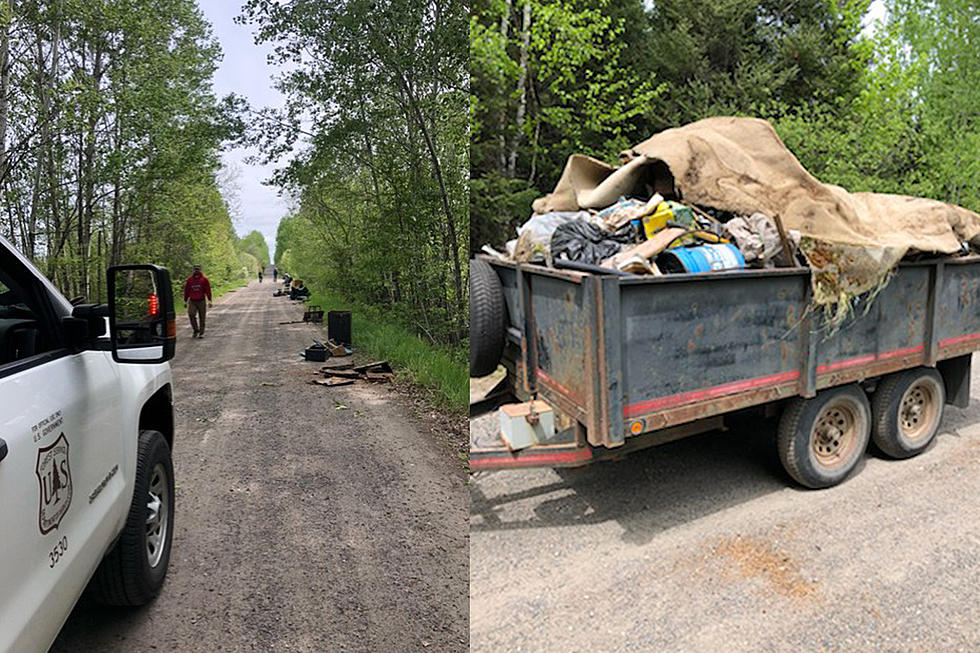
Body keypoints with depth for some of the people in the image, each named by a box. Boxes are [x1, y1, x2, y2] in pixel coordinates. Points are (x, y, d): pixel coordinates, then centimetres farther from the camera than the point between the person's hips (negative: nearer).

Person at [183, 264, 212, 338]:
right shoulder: (189, 280, 7)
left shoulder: (204, 279, 1)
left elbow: (208, 290, 0)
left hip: (201, 301, -1)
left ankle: (201, 333, 12)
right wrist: (185, 301, 13)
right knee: (191, 314, -16)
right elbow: (186, 291, 13)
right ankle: (196, 330, 1)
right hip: (192, 301, 1)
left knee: (202, 317, 2)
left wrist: (209, 301, -6)